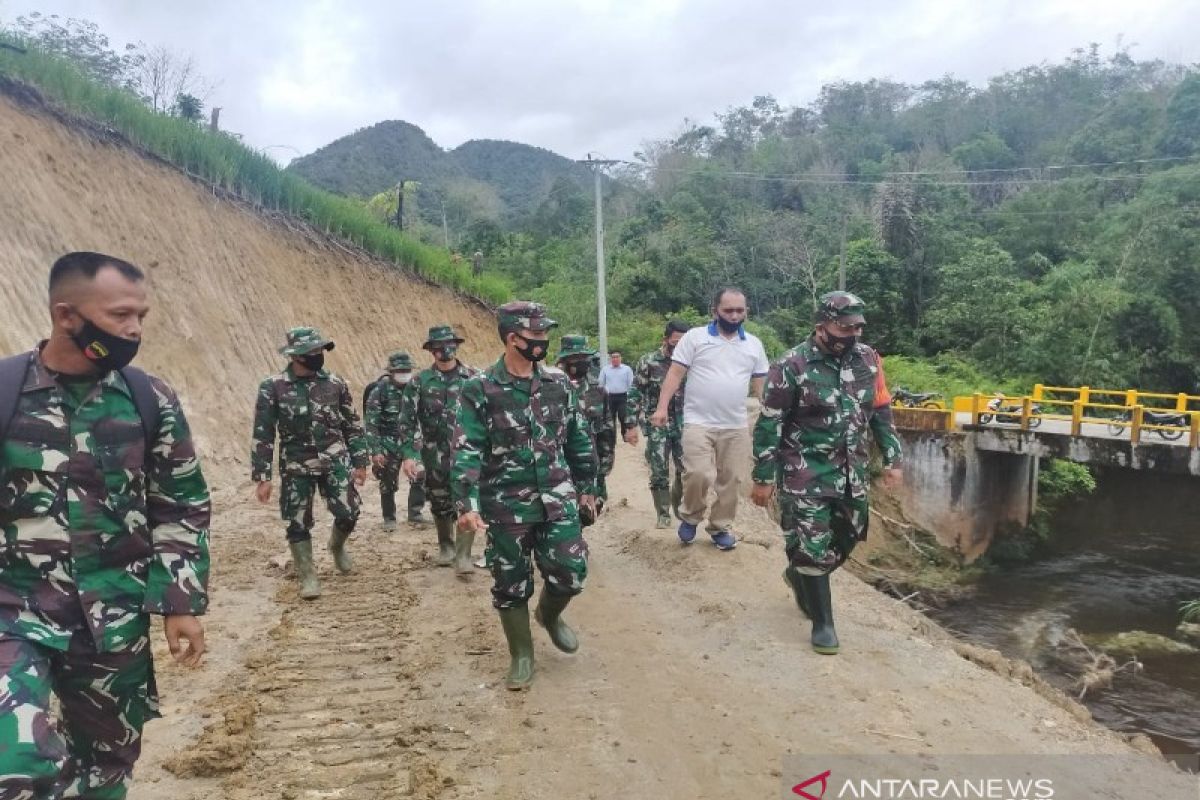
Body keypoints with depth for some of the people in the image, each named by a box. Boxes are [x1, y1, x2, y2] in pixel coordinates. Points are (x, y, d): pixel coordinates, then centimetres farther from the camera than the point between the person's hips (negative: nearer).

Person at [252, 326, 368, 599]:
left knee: (348, 513, -3)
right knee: (298, 524, 3)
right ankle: (307, 576, 20)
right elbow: (263, 435, -5)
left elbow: (352, 426, 7)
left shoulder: (335, 384, 0)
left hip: (335, 462, 2)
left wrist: (360, 462, 6)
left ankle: (337, 545, 30)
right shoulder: (272, 388, -7)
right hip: (296, 468, -1)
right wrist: (262, 477, -6)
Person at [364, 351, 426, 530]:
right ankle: (389, 518, 24)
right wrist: (375, 451, -15)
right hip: (389, 445, -3)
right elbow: (371, 423, -12)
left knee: (419, 477, -7)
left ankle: (415, 514, 10)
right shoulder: (380, 390, -12)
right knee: (388, 483, 6)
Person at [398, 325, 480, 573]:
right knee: (440, 505, 14)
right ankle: (446, 547, 33)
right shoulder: (420, 382, -1)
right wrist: (408, 455, -9)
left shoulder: (472, 378, 0)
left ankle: (463, 555, -3)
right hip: (435, 455, 1)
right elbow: (407, 420, -2)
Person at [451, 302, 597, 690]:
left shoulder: (557, 382, 3)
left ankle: (550, 615, 35)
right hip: (507, 505, -3)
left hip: (557, 498, 3)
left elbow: (578, 438, 12)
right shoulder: (480, 389, -10)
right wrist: (467, 504, -22)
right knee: (511, 585, 8)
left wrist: (586, 487, 16)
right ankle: (521, 654, 28)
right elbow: (466, 451, -13)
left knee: (571, 572, 2)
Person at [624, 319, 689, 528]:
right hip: (657, 426, -2)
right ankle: (663, 514, 16)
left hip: (684, 425, 2)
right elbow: (635, 395, -4)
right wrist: (631, 426, -8)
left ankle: (678, 504, 26)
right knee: (659, 473, 2)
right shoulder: (648, 362, -6)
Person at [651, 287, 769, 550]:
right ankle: (690, 517, 12)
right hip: (698, 423, -4)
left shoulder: (754, 344, 9)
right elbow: (675, 373, -3)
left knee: (731, 480, 8)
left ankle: (721, 527, 26)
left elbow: (760, 385, 14)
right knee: (699, 475, -15)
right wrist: (662, 407, -12)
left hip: (737, 427, 4)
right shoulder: (695, 337, -2)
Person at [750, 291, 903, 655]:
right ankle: (823, 623, 14)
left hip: (852, 471, 6)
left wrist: (892, 460, 8)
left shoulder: (868, 359, 1)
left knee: (845, 539, 16)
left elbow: (881, 412, 11)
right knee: (813, 547, -3)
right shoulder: (792, 366, -15)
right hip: (806, 472, -6)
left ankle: (799, 576, 44)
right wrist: (763, 478, -11)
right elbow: (769, 424, -12)